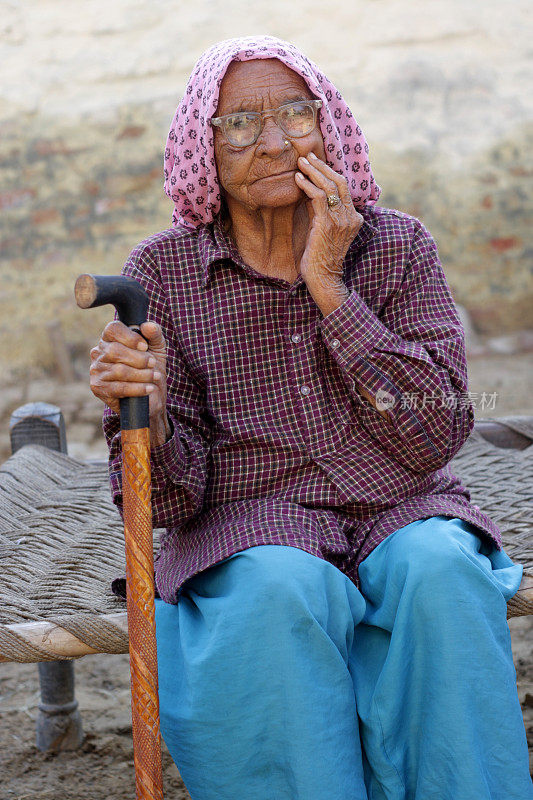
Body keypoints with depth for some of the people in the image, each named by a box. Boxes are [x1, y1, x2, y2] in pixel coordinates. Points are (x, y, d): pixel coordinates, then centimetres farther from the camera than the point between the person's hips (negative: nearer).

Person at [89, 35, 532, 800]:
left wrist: (329, 287, -14)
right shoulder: (163, 271, -1)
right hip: (252, 534, -1)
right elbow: (173, 499, -4)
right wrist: (144, 415, -28)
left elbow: (437, 436, -10)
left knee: (440, 569, -30)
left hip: (399, 515, 1)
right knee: (283, 593, -33)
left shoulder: (396, 245, 1)